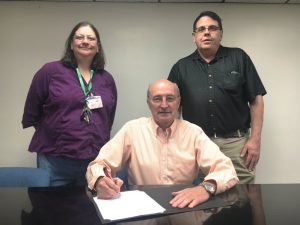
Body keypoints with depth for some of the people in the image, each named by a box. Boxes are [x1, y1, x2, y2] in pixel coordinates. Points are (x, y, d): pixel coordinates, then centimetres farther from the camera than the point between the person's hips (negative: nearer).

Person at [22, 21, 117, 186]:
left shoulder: (107, 79, 8)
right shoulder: (50, 71, -3)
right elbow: (31, 112, 4)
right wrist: (52, 131, 11)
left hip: (95, 161, 3)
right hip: (54, 161, -3)